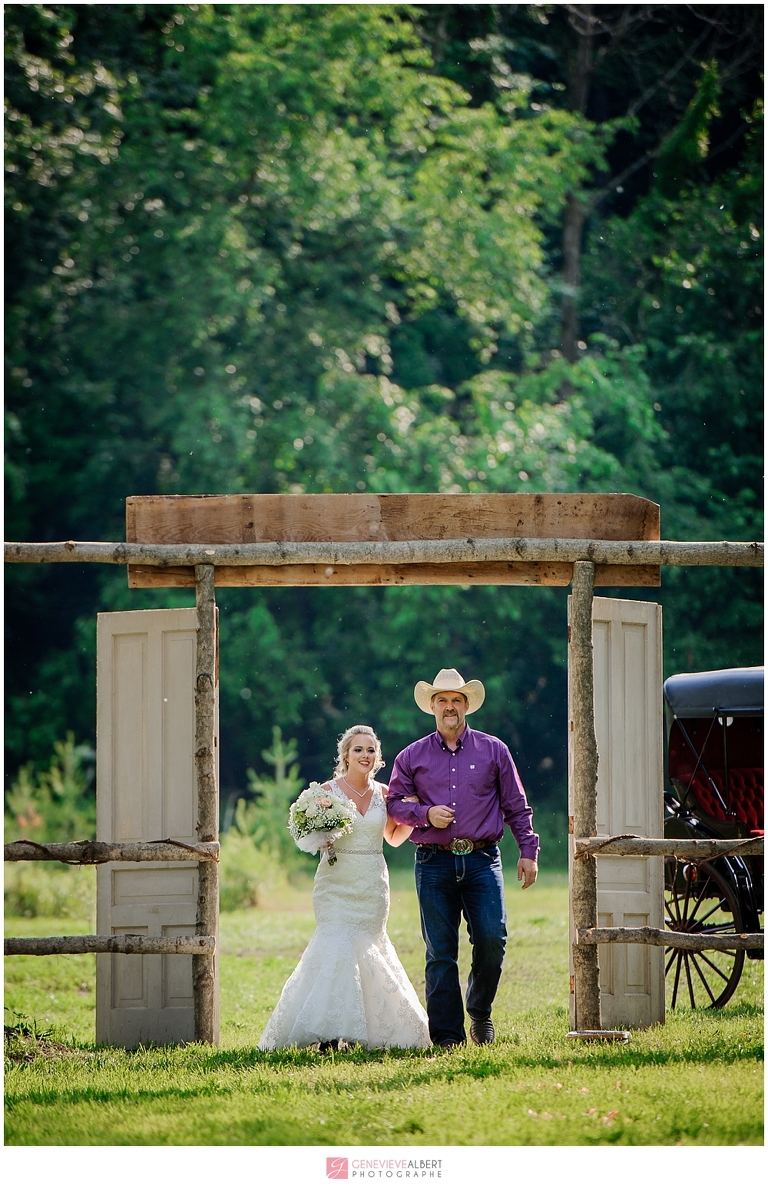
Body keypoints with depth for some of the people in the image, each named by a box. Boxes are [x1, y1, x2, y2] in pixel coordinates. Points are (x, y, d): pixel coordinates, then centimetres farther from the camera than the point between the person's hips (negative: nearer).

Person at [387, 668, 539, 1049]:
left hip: (482, 860, 0)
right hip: (434, 863, 0)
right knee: (440, 953, -2)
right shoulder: (412, 757, 12)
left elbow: (516, 806, 13)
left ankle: (480, 1012, 11)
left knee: (491, 938, -13)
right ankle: (447, 1034, 2)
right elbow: (394, 803, 13)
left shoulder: (493, 750, 11)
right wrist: (425, 814, -6)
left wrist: (528, 850, 6)